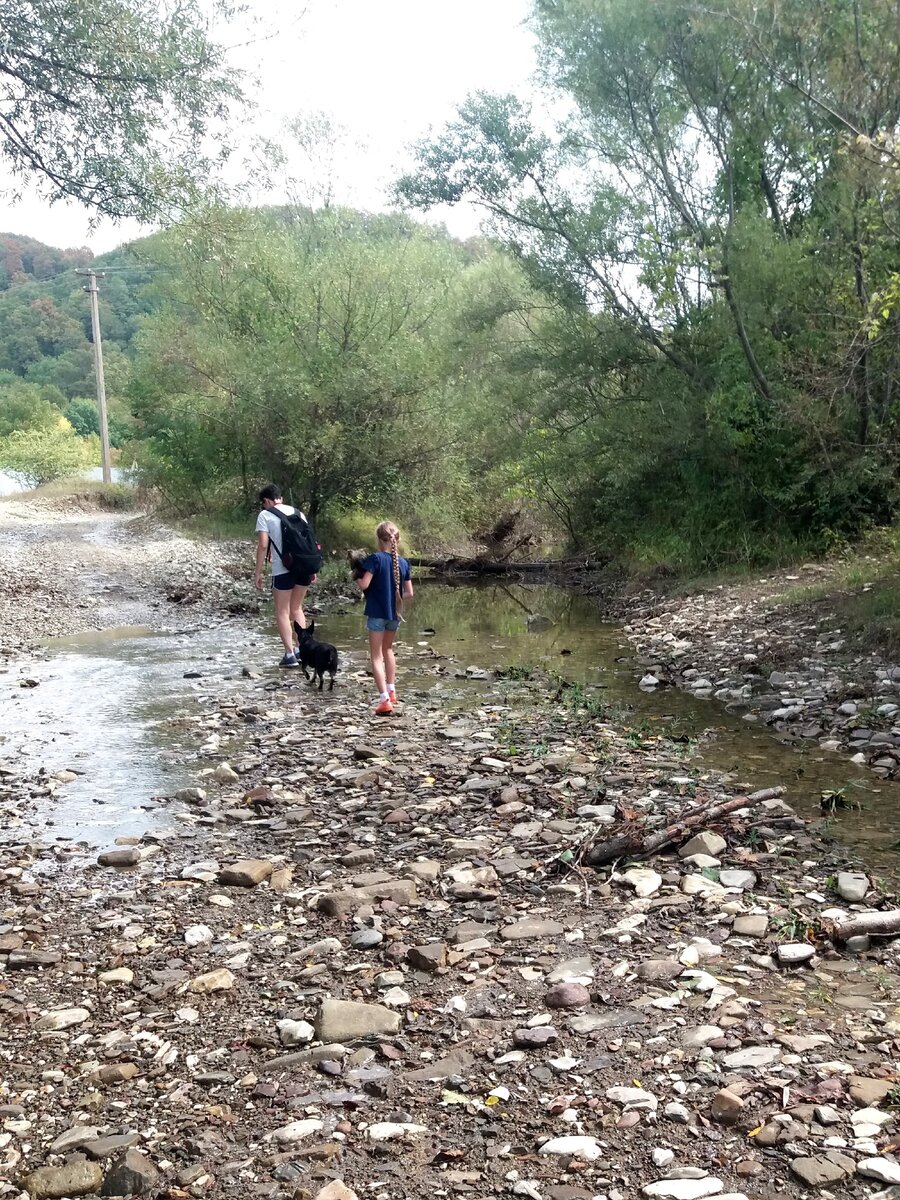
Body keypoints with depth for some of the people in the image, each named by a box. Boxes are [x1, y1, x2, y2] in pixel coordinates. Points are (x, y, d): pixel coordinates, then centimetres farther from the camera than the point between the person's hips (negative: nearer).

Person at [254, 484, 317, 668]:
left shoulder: (265, 515, -1)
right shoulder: (297, 512, 13)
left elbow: (263, 545, -8)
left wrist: (258, 573, -3)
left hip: (283, 569, -5)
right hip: (304, 566, 5)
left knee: (282, 612, 7)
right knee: (297, 608, 21)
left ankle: (290, 654, 2)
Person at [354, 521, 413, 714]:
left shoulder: (375, 558, -14)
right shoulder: (403, 563, 0)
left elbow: (364, 584, -21)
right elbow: (409, 593, 2)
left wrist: (356, 579, 1)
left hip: (377, 613, -5)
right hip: (395, 614, 5)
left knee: (376, 656, 0)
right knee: (387, 649, 27)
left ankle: (385, 699, -12)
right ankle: (391, 691, 31)